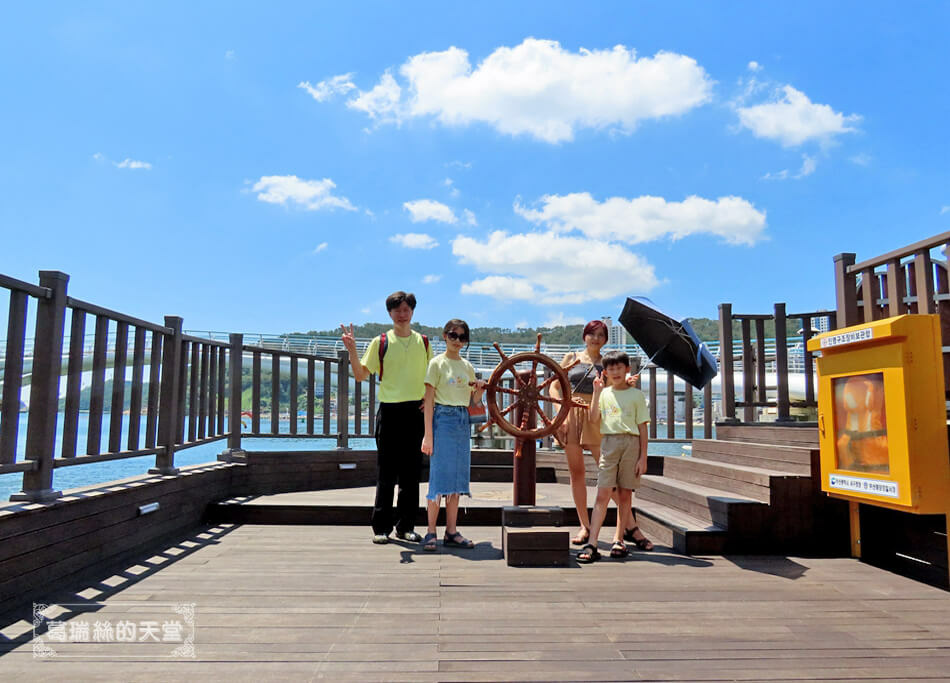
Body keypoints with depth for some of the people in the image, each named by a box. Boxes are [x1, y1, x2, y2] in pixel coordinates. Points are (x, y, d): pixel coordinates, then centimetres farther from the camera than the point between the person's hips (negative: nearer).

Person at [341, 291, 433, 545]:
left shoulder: (423, 342, 10)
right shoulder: (380, 342, 3)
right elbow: (361, 375, 0)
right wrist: (352, 351, -14)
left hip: (416, 411, 3)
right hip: (390, 410, -2)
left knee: (411, 472, 7)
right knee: (386, 473, 1)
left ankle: (406, 526, 17)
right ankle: (381, 527, 10)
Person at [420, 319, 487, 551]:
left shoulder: (467, 366, 13)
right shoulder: (437, 363, -2)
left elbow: (474, 401, 18)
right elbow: (429, 400, -7)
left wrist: (480, 388, -4)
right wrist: (428, 434, -13)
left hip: (463, 422, 6)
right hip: (443, 419, -6)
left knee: (457, 476, 7)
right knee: (439, 475, -6)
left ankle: (451, 532, 13)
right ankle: (431, 532, 2)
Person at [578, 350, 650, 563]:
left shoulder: (636, 395, 8)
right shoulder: (604, 393, 11)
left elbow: (642, 428, 6)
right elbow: (593, 420, -1)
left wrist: (643, 457, 1)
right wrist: (596, 392, -5)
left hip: (632, 443, 0)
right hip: (609, 442, 0)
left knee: (625, 494, 5)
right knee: (603, 494, -7)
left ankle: (618, 540, 17)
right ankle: (591, 544, -11)